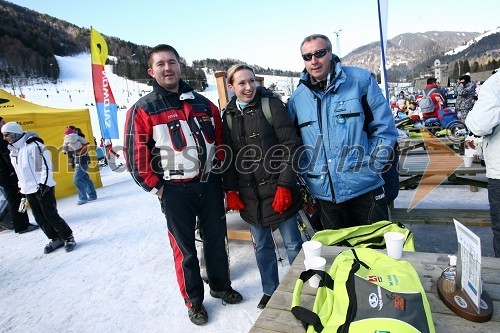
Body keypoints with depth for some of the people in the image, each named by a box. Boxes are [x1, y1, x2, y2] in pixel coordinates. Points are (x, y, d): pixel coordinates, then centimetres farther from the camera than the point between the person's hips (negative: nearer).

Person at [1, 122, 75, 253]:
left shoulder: (33, 145, -13)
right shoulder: (13, 151, 13)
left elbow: (46, 165, -16)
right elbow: (19, 172, 22)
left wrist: (43, 183, -18)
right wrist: (22, 187, 19)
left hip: (42, 188, -8)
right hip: (29, 190, 8)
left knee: (51, 216, -5)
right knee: (39, 219, 10)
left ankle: (68, 238, 9)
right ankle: (56, 239, 22)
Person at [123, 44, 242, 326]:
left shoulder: (203, 104, 6)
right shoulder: (143, 110, -6)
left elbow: (220, 140, 14)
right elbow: (135, 155, -6)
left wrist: (219, 172, 10)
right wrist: (156, 187, -7)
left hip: (210, 183, 4)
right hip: (175, 190, -3)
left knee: (217, 238, 16)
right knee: (184, 247, 9)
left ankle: (221, 286, 38)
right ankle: (194, 300, 30)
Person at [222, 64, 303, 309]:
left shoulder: (271, 105, -7)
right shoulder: (229, 115, 7)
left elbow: (291, 146, -11)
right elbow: (228, 156, 10)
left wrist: (285, 185, -15)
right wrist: (230, 190, 4)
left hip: (277, 190, -4)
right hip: (250, 195, 4)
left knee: (293, 244, 9)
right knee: (262, 246, 17)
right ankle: (270, 291, 36)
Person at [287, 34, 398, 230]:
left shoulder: (360, 80, -4)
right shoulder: (297, 98, 4)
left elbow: (385, 128, -1)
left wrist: (370, 167, -8)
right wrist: (305, 178, 3)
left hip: (365, 189, -2)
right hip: (324, 195, 3)